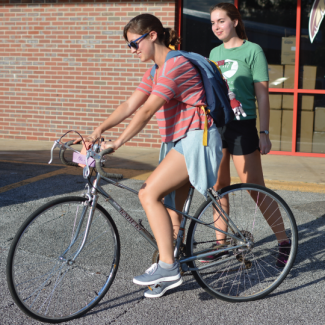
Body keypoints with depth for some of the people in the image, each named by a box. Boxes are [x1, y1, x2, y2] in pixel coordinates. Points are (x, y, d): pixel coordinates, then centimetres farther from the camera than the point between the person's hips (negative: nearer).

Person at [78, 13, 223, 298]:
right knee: (172, 204, 10)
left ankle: (168, 266, -16)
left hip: (196, 139, -10)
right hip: (178, 142, 10)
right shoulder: (156, 71, 16)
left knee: (149, 194, -19)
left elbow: (147, 111, -23)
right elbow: (129, 106, 8)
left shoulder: (176, 65, -16)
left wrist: (119, 141, -26)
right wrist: (99, 131, -3)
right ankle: (170, 273, 18)